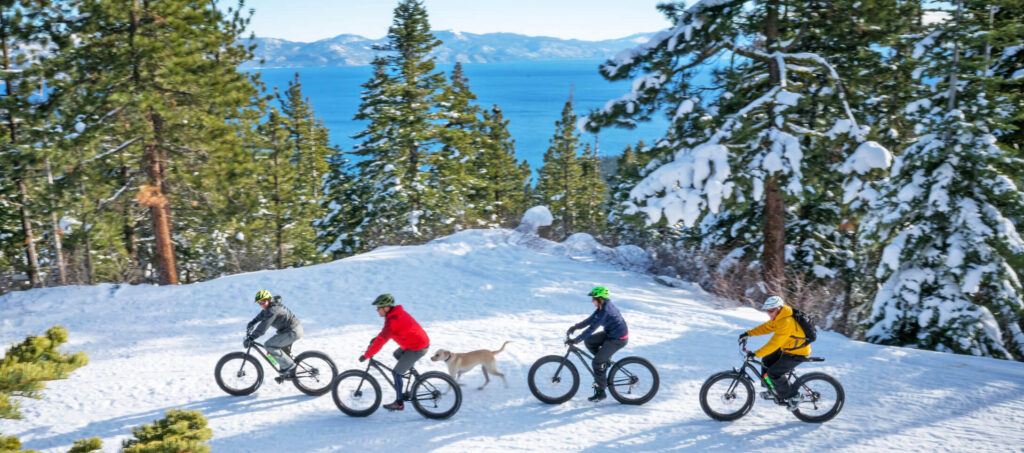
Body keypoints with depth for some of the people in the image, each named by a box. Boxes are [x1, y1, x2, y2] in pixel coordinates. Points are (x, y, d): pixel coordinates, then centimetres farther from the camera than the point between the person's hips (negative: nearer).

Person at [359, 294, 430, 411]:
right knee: (397, 354, 29)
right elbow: (386, 331, 25)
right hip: (422, 341, 10)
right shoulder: (397, 312, 7)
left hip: (417, 348, -10)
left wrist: (366, 355, -18)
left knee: (396, 373, -2)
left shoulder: (392, 320, -22)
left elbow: (381, 340, -26)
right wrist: (374, 339, 18)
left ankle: (399, 403, 7)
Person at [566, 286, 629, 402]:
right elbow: (590, 319, 9)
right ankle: (606, 361, 18)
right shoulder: (603, 306, 2)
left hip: (618, 339, -9)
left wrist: (576, 340, -26)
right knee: (588, 341, 8)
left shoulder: (605, 311, -26)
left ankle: (600, 392, 5)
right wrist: (575, 327, 2)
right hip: (610, 334, 9)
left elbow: (592, 328, -28)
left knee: (597, 362, -7)